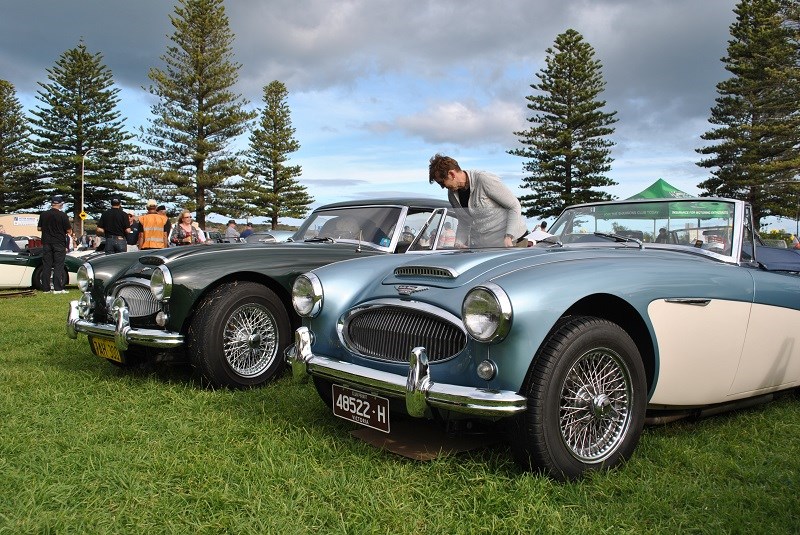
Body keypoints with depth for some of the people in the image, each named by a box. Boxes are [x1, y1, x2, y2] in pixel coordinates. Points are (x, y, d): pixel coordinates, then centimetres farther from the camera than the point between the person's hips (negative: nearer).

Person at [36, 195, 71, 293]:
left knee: (46, 265, 8)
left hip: (46, 243, 4)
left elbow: (39, 228, 9)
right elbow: (68, 230, -7)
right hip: (59, 244, -4)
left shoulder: (43, 215, 2)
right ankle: (57, 288, -6)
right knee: (58, 265, -2)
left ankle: (46, 288, 9)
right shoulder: (62, 215, -10)